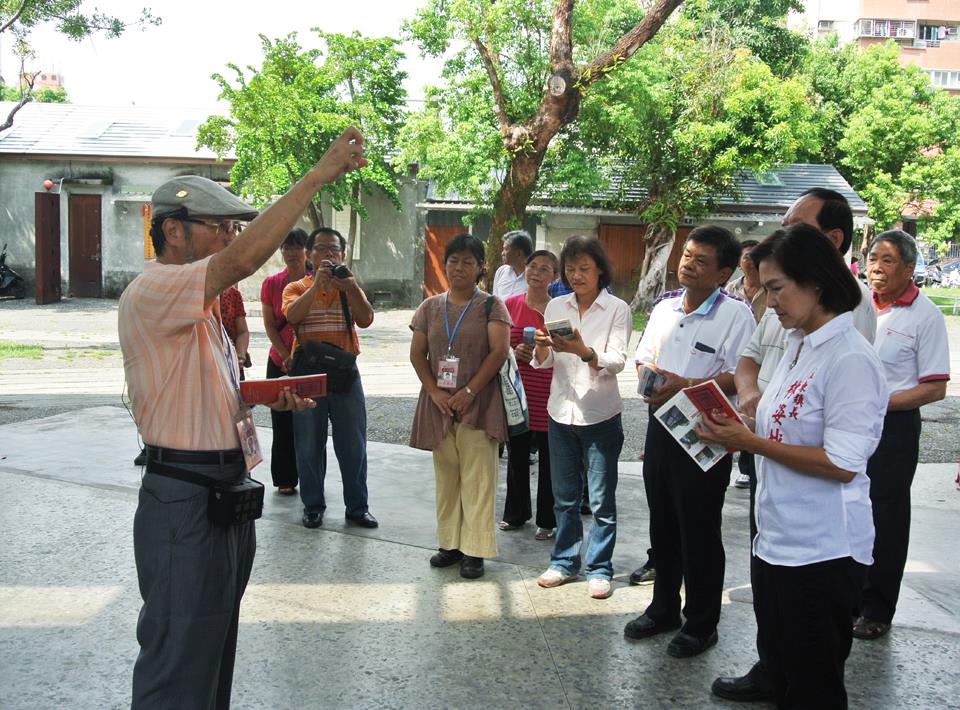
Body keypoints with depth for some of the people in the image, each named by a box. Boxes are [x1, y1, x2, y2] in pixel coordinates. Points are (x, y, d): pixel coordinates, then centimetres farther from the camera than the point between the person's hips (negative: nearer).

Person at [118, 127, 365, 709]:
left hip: (226, 498, 10)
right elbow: (247, 257, -31)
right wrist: (321, 173, -27)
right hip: (184, 502, -10)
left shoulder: (202, 306, 17)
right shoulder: (151, 291, -15)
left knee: (215, 652, 19)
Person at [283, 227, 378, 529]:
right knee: (310, 445, 7)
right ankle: (313, 506, 19)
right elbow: (292, 315, -19)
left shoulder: (351, 287, 8)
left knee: (353, 445, 6)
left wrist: (348, 285, -18)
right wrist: (318, 283, -24)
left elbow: (366, 320, -9)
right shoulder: (296, 288, 3)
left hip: (345, 372, 1)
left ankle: (357, 507, 17)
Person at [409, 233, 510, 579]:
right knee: (446, 476, 11)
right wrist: (434, 392, -7)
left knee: (477, 478, -2)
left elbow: (499, 351, -11)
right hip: (439, 403, 4)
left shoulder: (491, 306, -1)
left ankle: (474, 550, 4)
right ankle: (450, 543, 21)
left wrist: (470, 391, -15)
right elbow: (417, 354, 7)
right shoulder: (430, 307, 10)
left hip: (478, 404, -4)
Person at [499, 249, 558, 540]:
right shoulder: (510, 305, 4)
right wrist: (514, 352, -9)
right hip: (516, 389, 3)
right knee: (517, 454, 14)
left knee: (548, 458, 5)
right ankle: (516, 514, 30)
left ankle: (547, 520, 20)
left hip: (548, 394, -3)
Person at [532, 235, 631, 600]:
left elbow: (617, 362, -16)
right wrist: (542, 347, -22)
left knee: (601, 500, 5)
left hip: (600, 416, -4)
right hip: (561, 412, 4)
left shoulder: (617, 309, -6)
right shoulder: (556, 307, 6)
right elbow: (543, 362, 2)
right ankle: (564, 561, 29)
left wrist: (584, 352, -35)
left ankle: (599, 568, 18)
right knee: (565, 497, 15)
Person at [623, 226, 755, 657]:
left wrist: (685, 385, -25)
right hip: (661, 426, 7)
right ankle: (664, 608, 34)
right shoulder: (664, 309, 10)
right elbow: (643, 358, 16)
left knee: (699, 532, 4)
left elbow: (740, 377, -19)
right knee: (662, 525, 18)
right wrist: (648, 375, -6)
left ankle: (701, 624, 20)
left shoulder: (736, 315, -12)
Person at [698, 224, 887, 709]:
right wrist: (737, 432, 1)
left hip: (821, 550, -8)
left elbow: (842, 464, -23)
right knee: (778, 670, 20)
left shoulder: (849, 358, -19)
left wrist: (751, 443, -19)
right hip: (776, 539, 9)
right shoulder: (798, 345, 9)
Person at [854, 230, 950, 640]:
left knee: (885, 521, 6)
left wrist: (879, 403, -20)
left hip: (893, 426, -5)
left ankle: (877, 611, 20)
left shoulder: (924, 315, -10)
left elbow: (935, 388, -12)